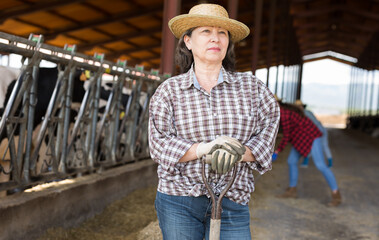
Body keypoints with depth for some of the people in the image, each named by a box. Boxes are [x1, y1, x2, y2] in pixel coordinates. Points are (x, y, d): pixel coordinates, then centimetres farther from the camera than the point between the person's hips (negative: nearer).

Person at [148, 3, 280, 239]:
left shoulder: (251, 86, 6)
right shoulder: (169, 90, 2)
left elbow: (268, 129, 2)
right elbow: (159, 143, -6)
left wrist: (237, 153, -18)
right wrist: (203, 148, -22)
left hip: (232, 203, 1)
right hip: (178, 201, 0)